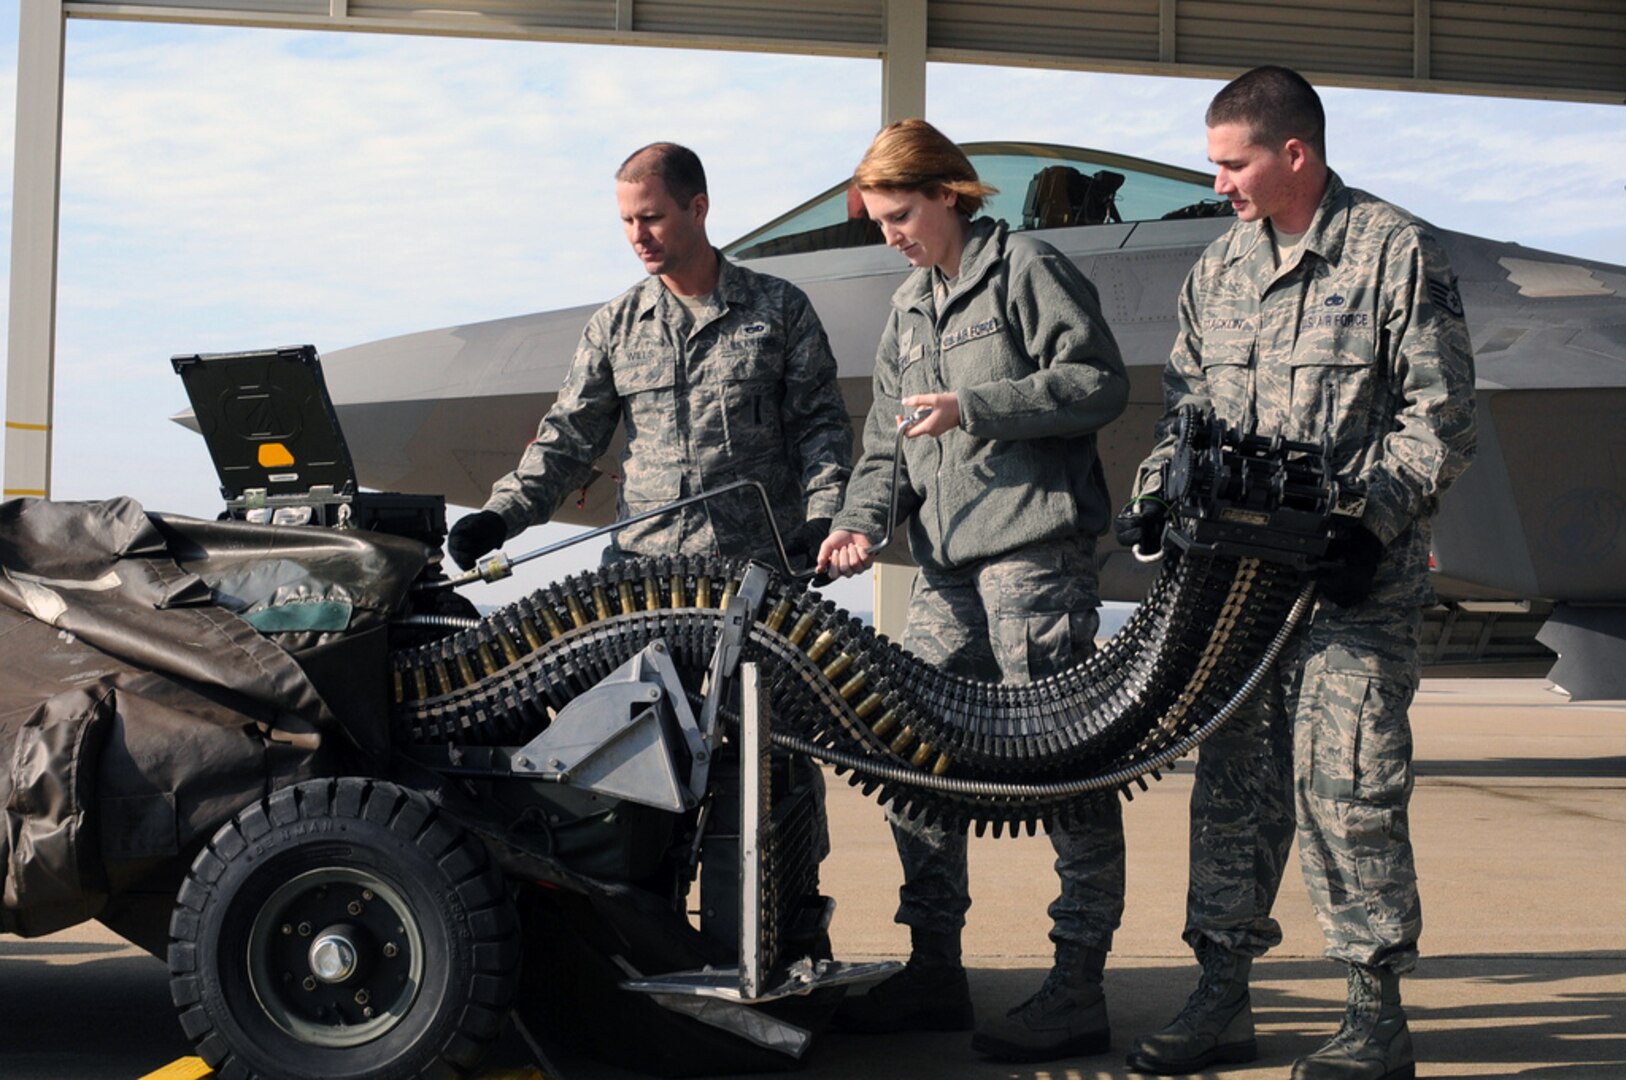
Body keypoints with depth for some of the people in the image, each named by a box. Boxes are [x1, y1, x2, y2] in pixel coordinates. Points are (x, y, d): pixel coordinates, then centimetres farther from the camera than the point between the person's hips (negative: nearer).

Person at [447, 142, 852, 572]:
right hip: (639, 557, 2)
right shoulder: (614, 326, 11)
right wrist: (502, 514, -3)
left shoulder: (781, 307, 6)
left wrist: (822, 519, -8)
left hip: (758, 558, -2)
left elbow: (820, 423, 6)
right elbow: (569, 436, 10)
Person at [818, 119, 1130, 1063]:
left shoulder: (1027, 270, -2)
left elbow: (1101, 383, -9)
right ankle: (934, 972, 18)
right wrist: (863, 518, 3)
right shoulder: (908, 308, 22)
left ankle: (1079, 989, -1)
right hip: (948, 565, 8)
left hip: (1036, 549, -8)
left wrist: (976, 407, -16)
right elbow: (888, 436, 20)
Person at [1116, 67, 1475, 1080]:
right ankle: (1223, 997, 18)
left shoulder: (1399, 253, -3)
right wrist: (1159, 494, 3)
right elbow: (1188, 401, 20)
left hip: (1356, 576, -6)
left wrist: (1373, 525, -17)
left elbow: (1439, 418, -6)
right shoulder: (1220, 266, 14)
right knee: (1233, 777, 8)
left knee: (1345, 783, -7)